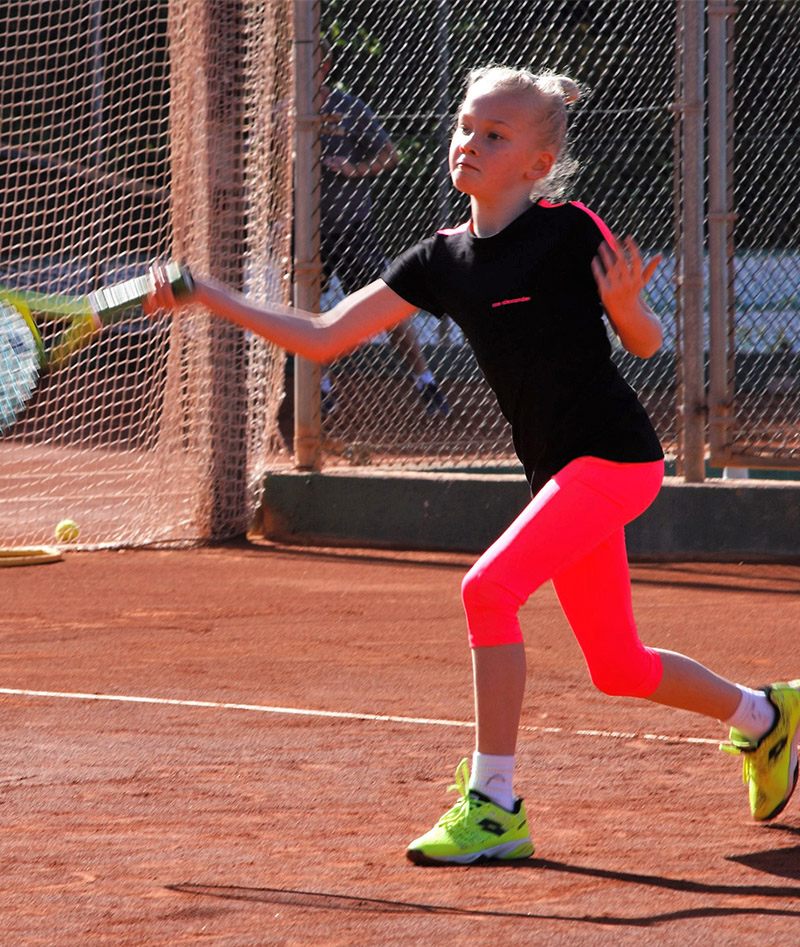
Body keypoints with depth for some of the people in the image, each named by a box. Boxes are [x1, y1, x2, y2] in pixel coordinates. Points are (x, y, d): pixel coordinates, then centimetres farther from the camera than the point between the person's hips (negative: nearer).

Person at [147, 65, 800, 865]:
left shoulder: (569, 231, -12)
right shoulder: (442, 262, 4)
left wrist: (622, 306, -25)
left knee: (489, 588, -22)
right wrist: (208, 297, -2)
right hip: (559, 470, 7)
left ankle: (493, 806, -16)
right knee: (617, 667, 16)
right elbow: (322, 338, 5)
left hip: (614, 454, -7)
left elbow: (646, 344, -2)